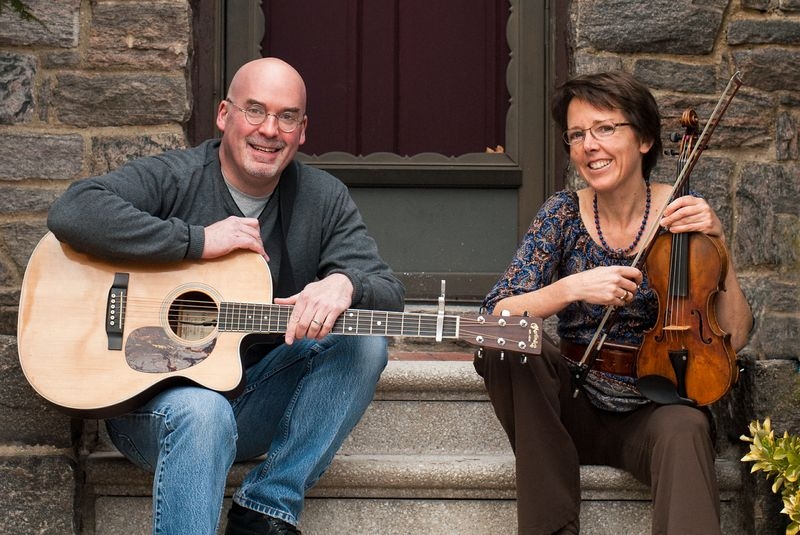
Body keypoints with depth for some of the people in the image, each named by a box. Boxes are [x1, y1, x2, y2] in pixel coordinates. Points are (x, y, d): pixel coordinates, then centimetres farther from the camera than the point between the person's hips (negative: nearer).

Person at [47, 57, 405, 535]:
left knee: (365, 341, -16)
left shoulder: (326, 199, 5)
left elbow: (389, 295, -4)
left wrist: (345, 286, -30)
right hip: (149, 393, -5)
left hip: (259, 401, 5)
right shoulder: (173, 179, -7)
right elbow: (72, 212, -24)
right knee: (202, 412, -38)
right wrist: (198, 241, -24)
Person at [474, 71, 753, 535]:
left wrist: (717, 244, -17)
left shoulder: (682, 214, -4)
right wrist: (572, 288, -28)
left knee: (685, 431, -36)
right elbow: (498, 314, -12)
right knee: (502, 343, -26)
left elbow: (734, 335, -7)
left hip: (652, 411, -2)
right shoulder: (565, 214, -2)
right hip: (574, 405, 2)